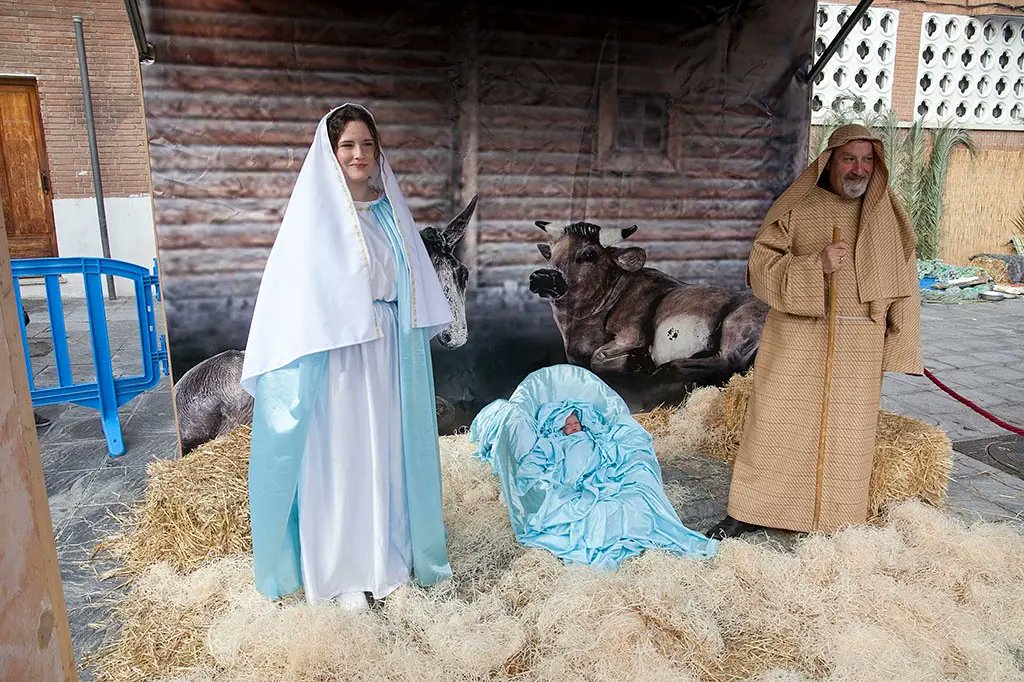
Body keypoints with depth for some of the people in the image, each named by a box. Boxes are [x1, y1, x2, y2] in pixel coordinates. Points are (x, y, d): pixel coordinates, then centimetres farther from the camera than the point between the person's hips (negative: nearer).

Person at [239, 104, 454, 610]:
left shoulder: (389, 207, 8)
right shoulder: (315, 209, -8)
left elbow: (414, 278, 13)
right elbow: (294, 288, -10)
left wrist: (415, 335, 9)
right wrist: (301, 356, -15)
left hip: (388, 350, 5)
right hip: (335, 351, -5)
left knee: (387, 448, 13)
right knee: (338, 454, 4)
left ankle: (387, 552, 31)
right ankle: (342, 570, 20)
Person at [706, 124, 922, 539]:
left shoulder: (887, 215, 7)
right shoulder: (797, 207, 0)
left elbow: (903, 283, 9)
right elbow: (760, 266, -5)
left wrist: (898, 345, 2)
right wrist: (814, 267, -19)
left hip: (858, 346, 2)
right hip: (795, 339, -2)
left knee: (845, 432, 7)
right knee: (774, 425, 2)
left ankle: (836, 519, 22)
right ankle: (748, 511, 15)